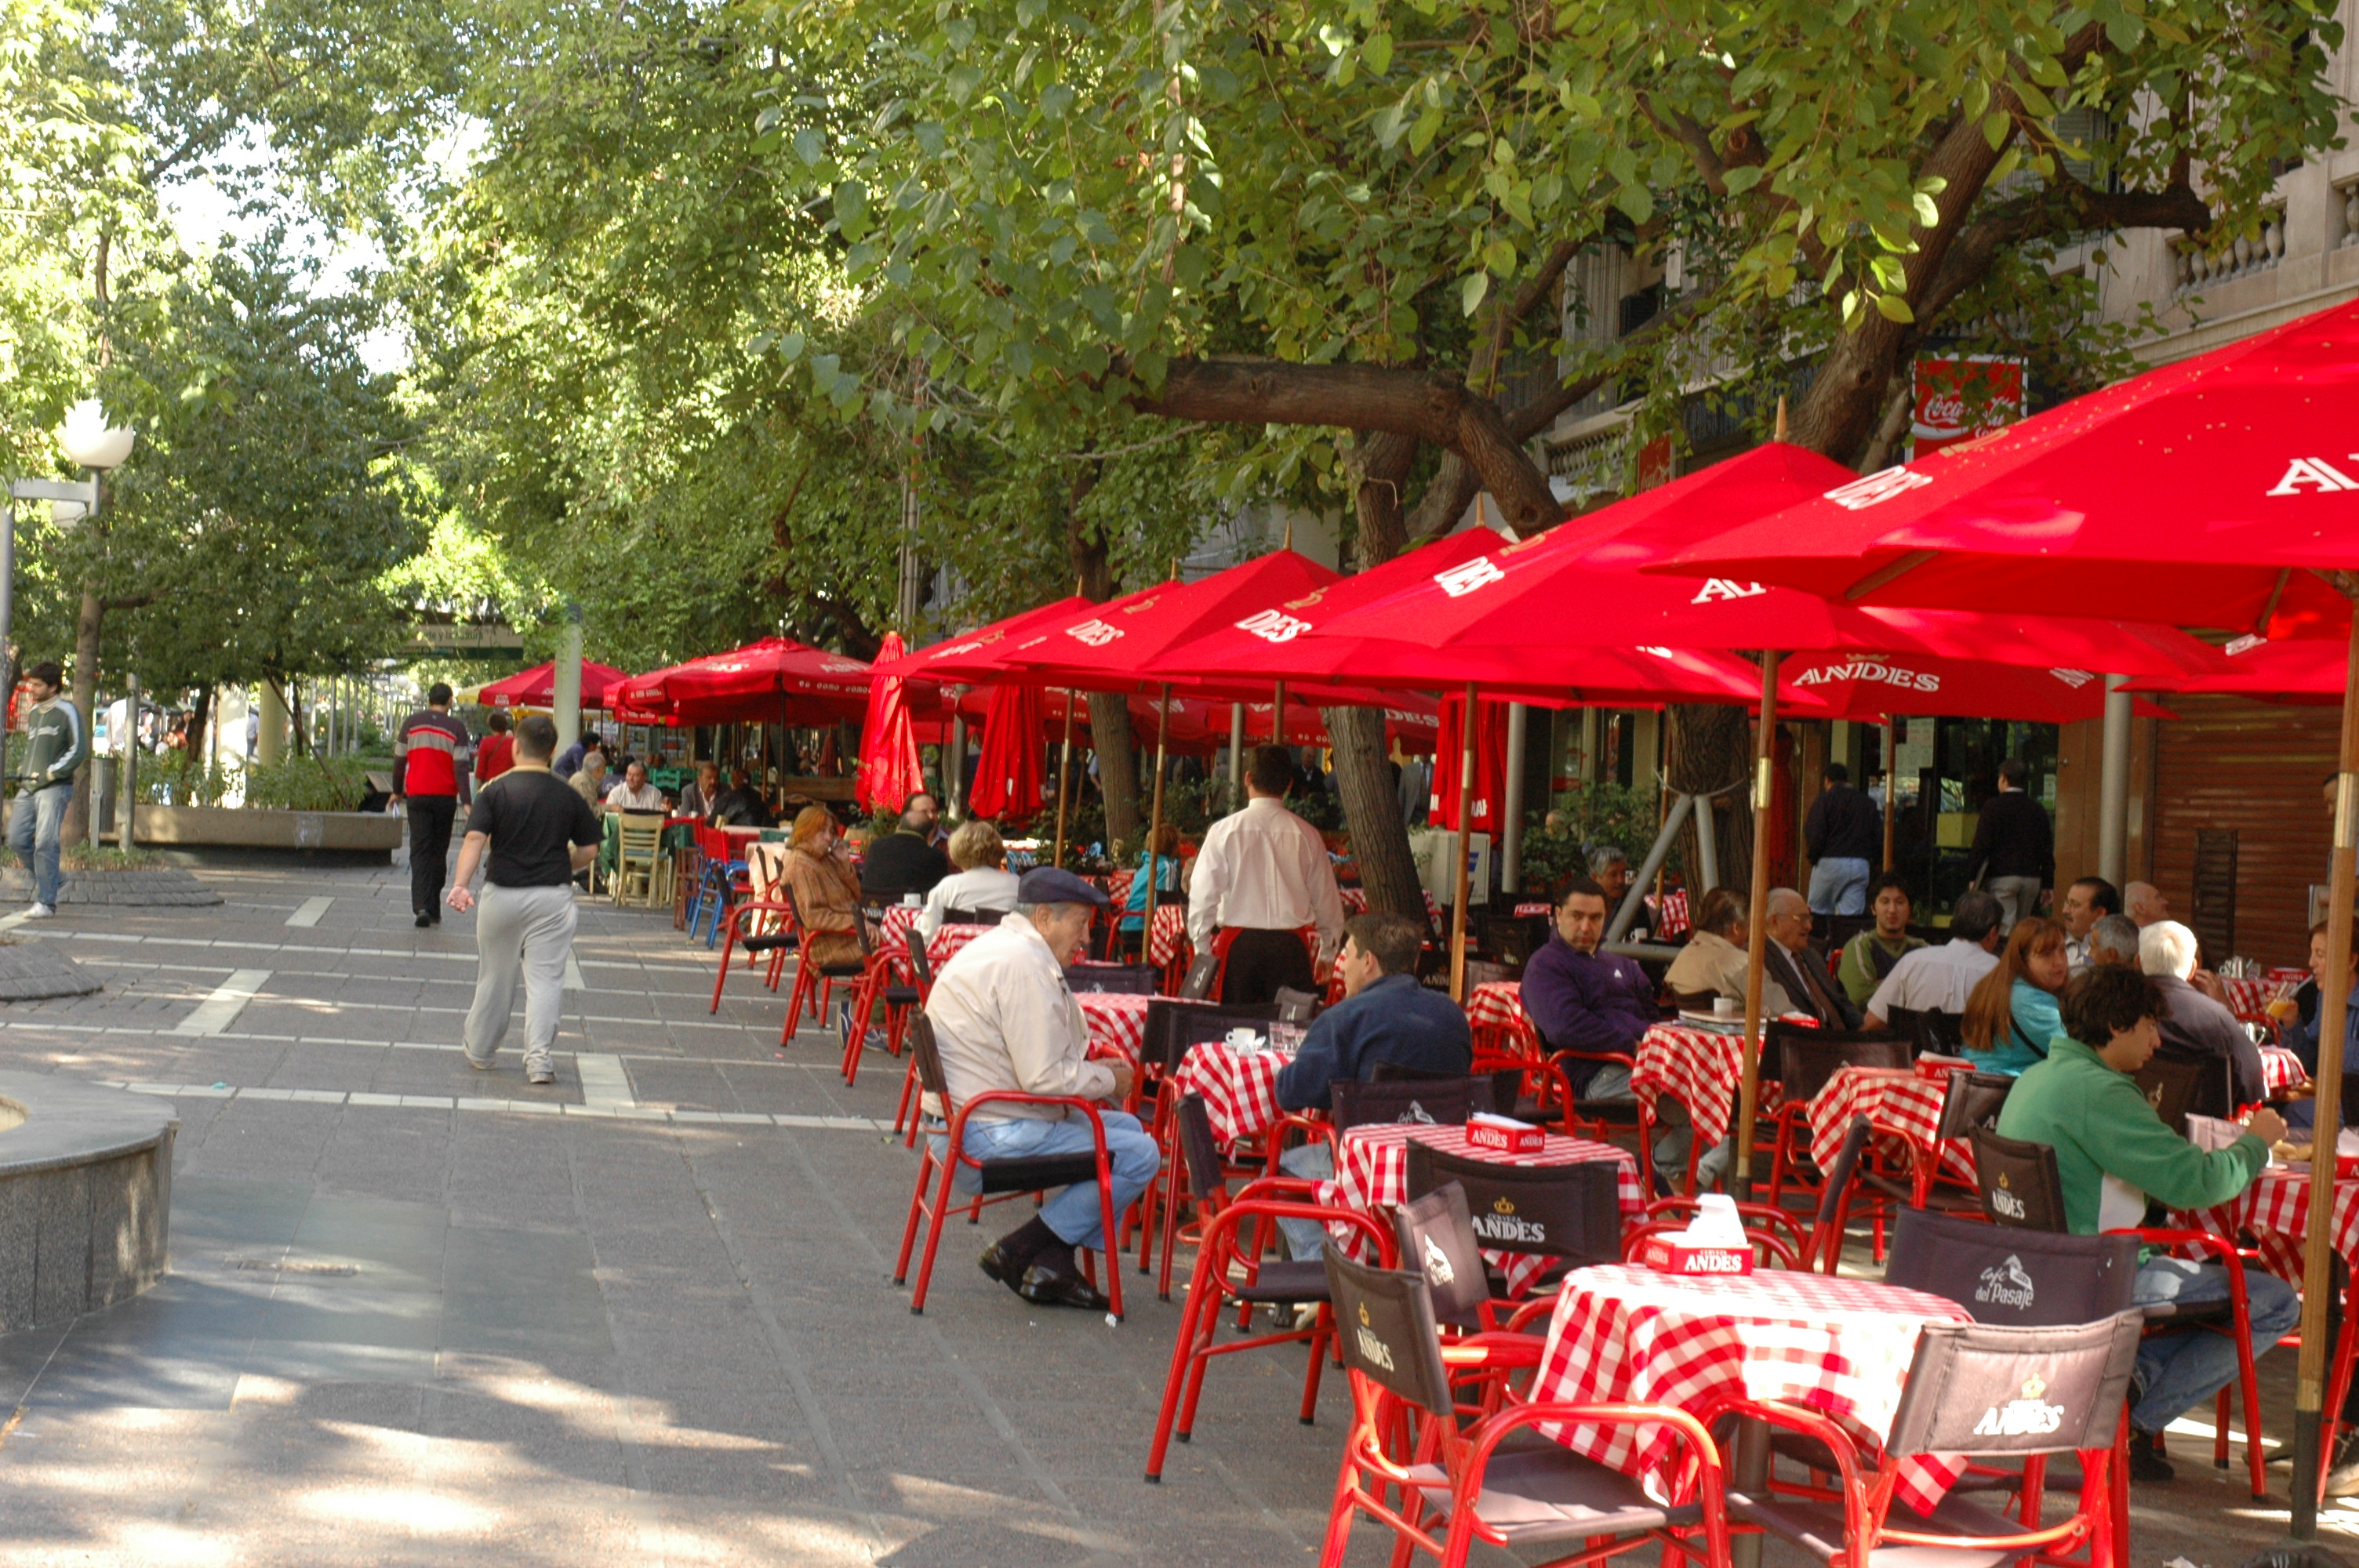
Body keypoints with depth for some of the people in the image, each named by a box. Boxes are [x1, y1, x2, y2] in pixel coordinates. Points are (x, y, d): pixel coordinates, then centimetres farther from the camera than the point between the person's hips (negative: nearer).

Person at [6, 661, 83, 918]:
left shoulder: (67, 712, -3)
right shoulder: (33, 713, 18)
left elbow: (79, 750, -8)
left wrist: (51, 773, -13)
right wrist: (22, 772, 13)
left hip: (54, 788, -7)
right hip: (28, 788, 7)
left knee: (45, 843, -11)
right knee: (17, 839, 1)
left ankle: (45, 902, -8)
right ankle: (50, 880, 20)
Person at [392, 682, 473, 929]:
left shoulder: (411, 723, 3)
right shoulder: (456, 728, -3)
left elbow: (399, 760, 7)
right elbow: (461, 767, -9)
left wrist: (397, 791, 20)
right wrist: (466, 802, -10)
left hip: (417, 796, 0)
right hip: (445, 797, 0)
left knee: (419, 851, -1)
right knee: (439, 852, 11)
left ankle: (421, 905, -19)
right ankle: (434, 910, 15)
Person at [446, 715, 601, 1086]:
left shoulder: (495, 790, -4)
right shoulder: (568, 797, 0)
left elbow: (475, 839, -16)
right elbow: (588, 851, 4)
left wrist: (460, 883, -24)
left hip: (501, 894, 0)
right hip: (552, 897, 0)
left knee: (494, 978, 14)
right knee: (545, 978, 0)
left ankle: (480, 1052, 28)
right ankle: (538, 1057, -10)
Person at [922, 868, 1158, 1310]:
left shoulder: (1000, 945, 17)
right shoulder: (1023, 963, -18)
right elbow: (1044, 1079, -21)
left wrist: (1095, 1072, 10)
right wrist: (1108, 1080, -4)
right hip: (988, 1137, -11)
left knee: (1126, 1128, 17)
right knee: (1139, 1155, -13)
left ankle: (1053, 1264, 9)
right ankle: (1017, 1252, -6)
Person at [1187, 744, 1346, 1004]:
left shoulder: (1224, 831, -4)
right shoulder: (1306, 835, 0)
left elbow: (1203, 897, -4)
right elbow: (1326, 900, 7)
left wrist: (1202, 950, 8)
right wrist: (1328, 950, 22)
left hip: (1238, 944, -1)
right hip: (1290, 944, 1)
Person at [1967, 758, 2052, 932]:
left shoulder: (1993, 806, -5)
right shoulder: (2038, 810, 9)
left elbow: (1981, 844, -9)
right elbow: (2046, 850, 10)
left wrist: (1973, 877, -3)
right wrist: (2047, 884, 14)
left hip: (2002, 877, -5)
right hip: (2032, 878, 5)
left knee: (2004, 929, -9)